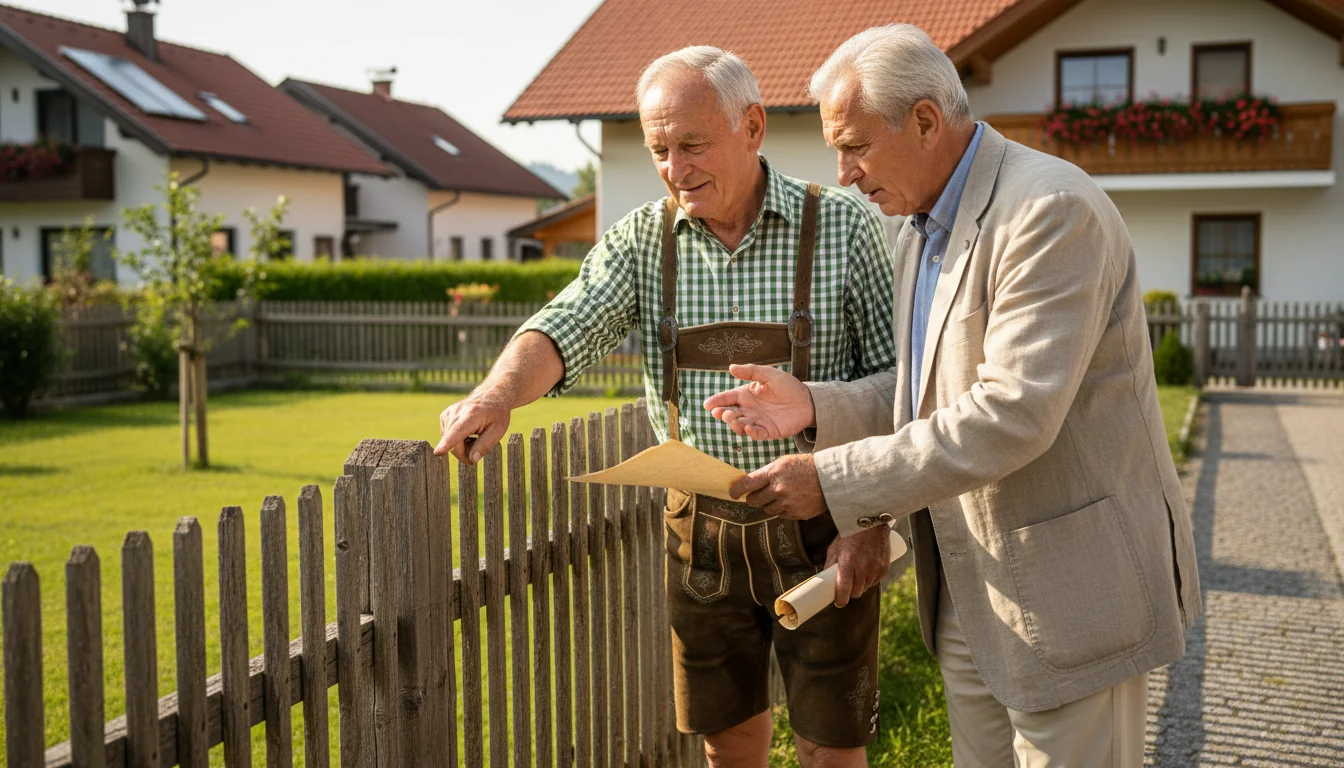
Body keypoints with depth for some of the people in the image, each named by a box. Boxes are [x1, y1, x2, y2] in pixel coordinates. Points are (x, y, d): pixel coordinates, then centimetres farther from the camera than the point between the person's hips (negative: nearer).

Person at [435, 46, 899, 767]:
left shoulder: (844, 227, -7)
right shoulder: (642, 240, 0)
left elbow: (894, 383, -6)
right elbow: (564, 329, -14)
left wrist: (872, 521, -11)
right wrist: (498, 391, -35)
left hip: (820, 535, -2)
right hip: (702, 532, 3)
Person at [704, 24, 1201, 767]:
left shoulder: (1052, 211, -21)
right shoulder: (921, 228, 10)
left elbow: (1013, 413, -28)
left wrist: (832, 481, -25)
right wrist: (815, 408, -2)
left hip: (1069, 590, -8)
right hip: (966, 595, 9)